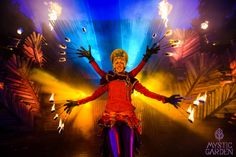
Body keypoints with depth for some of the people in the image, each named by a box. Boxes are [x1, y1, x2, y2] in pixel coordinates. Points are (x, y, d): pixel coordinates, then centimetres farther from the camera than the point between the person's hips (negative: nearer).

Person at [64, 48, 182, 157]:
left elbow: (147, 92, 0)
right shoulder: (108, 80, 8)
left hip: (128, 117, 1)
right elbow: (94, 95, 5)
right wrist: (77, 103, -2)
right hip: (111, 117, 0)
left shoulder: (131, 80, 8)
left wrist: (165, 99, -10)